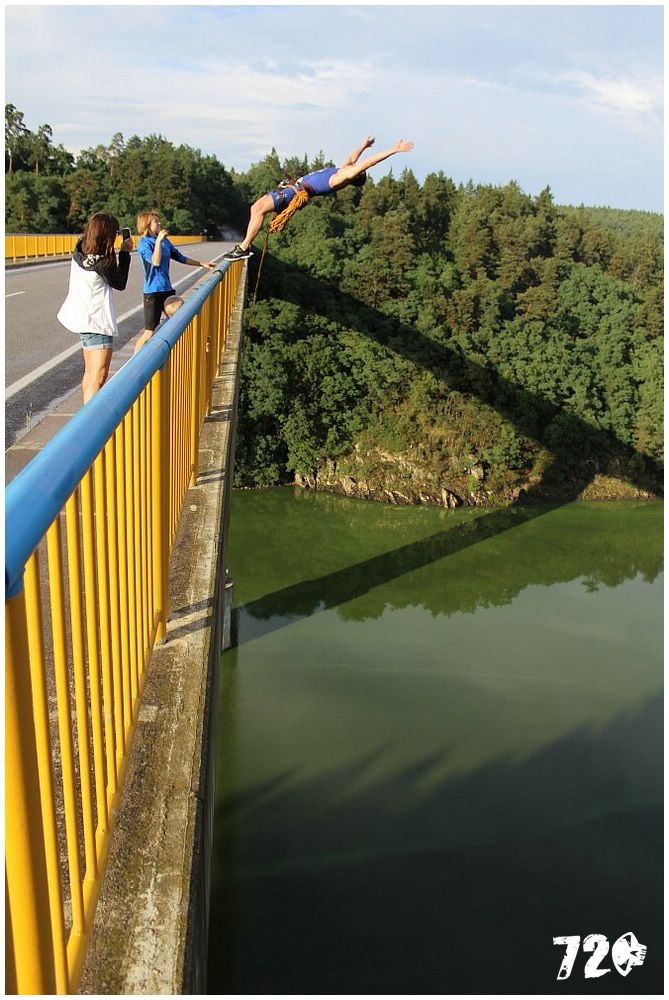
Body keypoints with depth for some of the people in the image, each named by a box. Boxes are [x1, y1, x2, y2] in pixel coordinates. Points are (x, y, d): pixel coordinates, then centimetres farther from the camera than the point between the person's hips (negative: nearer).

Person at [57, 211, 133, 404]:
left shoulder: (80, 251, 0)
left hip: (82, 316, 9)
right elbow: (120, 284, -5)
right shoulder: (103, 263, -20)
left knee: (90, 373, 19)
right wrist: (125, 253, 0)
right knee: (99, 376, -12)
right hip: (97, 322, -9)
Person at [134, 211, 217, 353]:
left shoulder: (165, 240, 10)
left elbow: (180, 257, 18)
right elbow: (156, 261, -24)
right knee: (149, 332, -7)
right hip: (153, 292, -7)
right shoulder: (144, 243, -10)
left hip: (167, 289, 8)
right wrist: (158, 241, -25)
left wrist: (202, 263, 17)